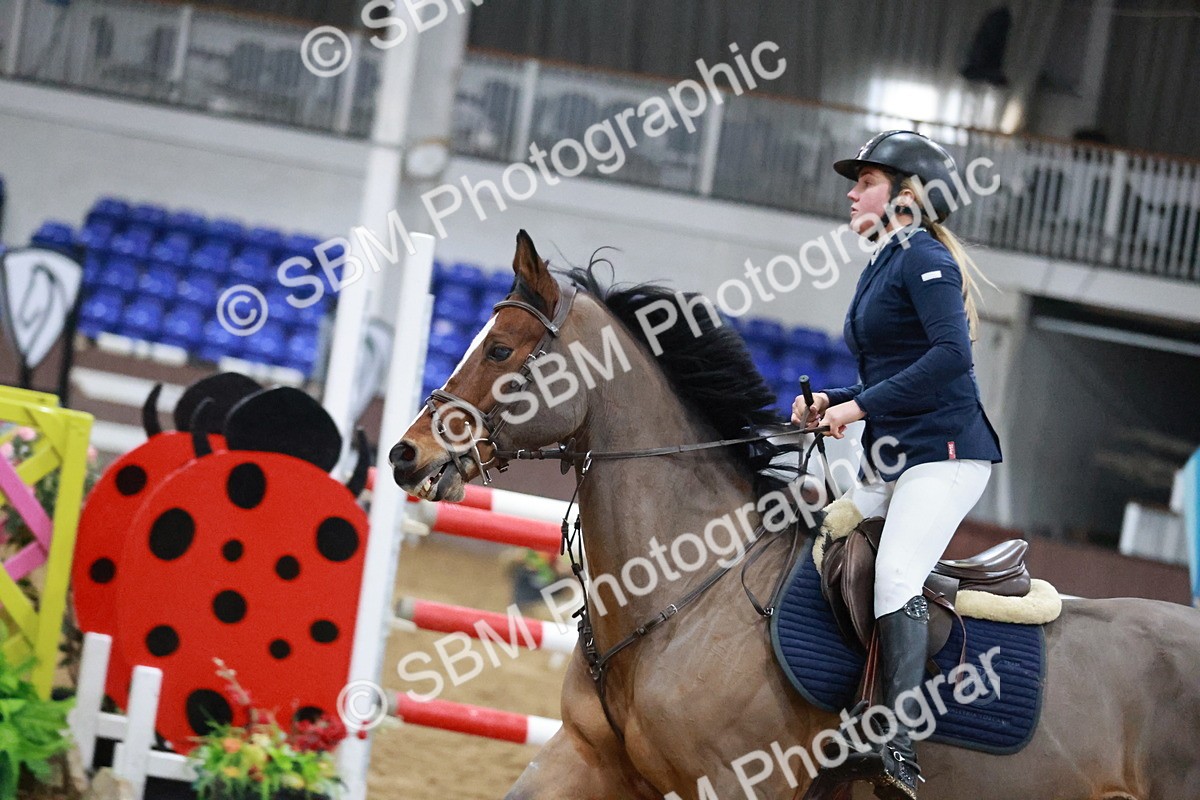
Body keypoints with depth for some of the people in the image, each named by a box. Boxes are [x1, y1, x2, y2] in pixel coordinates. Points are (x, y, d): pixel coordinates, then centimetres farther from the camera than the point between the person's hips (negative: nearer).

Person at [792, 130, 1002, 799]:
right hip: (890, 459, 11)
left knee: (896, 576, -26)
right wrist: (829, 404, 9)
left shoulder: (923, 258, -7)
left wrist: (860, 406, -19)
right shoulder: (881, 268, 20)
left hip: (945, 450, -11)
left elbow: (951, 355, -22)